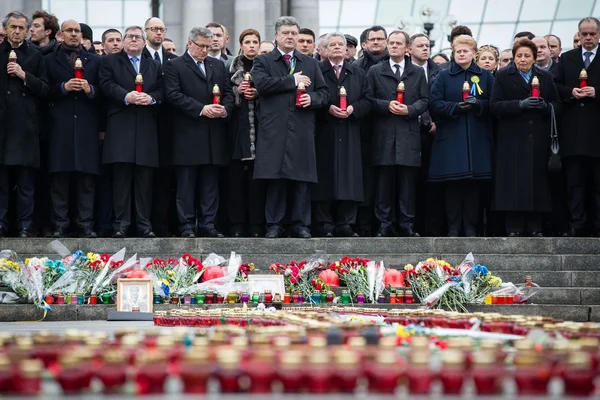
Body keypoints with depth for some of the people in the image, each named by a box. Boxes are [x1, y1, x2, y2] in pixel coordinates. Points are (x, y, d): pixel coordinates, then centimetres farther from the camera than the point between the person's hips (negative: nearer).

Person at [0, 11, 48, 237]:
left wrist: (25, 75, -9)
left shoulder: (35, 56, 10)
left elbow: (45, 90, 3)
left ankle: (25, 227, 4)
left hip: (25, 125, 0)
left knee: (26, 182, 0)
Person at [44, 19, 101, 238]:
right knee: (59, 179, -2)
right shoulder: (49, 60, 11)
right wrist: (63, 87, -13)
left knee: (86, 179, 0)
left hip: (87, 127, 1)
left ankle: (86, 225, 3)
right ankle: (60, 226, 1)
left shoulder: (95, 60, 14)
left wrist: (90, 89, -12)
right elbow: (45, 92, 2)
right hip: (60, 127, -1)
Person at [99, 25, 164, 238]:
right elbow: (106, 85, -5)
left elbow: (161, 91, 11)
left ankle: (144, 224, 6)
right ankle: (121, 223, -2)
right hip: (120, 126, -3)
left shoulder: (154, 66, 21)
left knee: (144, 178, 3)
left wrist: (151, 98, -10)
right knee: (121, 176, -4)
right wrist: (127, 96, -19)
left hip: (146, 128, 3)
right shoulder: (110, 61, 10)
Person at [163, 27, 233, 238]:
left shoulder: (218, 65, 17)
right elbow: (173, 95, -10)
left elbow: (228, 92, 15)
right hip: (188, 134, -4)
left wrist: (225, 108, -7)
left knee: (210, 183, 6)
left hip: (214, 135, 5)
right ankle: (187, 226, 3)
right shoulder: (174, 66, 1)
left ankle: (208, 224, 10)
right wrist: (201, 109, -16)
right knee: (186, 183, -1)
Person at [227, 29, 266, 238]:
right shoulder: (232, 66, 8)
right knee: (236, 176, -1)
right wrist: (238, 91, -11)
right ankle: (236, 225, 3)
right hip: (238, 127, 0)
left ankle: (256, 225, 4)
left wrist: (257, 94, -11)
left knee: (257, 177, 0)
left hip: (259, 126, 0)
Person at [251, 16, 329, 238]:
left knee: (301, 178, 2)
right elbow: (262, 84, -11)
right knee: (275, 178, -2)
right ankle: (274, 224, 5)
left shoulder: (311, 63, 18)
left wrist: (312, 98, -7)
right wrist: (293, 81, -9)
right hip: (274, 129, -2)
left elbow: (324, 93, 15)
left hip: (302, 130, 2)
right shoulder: (263, 61, 8)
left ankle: (300, 224, 8)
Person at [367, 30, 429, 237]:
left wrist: (409, 109, -10)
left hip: (409, 134, 1)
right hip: (383, 134, 0)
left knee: (408, 183, 0)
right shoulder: (375, 71, 11)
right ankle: (384, 224, 4)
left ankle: (407, 225, 5)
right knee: (384, 181, -1)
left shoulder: (418, 72, 14)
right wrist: (387, 106, -12)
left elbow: (424, 100, 7)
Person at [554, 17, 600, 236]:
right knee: (575, 181, 3)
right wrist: (571, 92, -9)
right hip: (573, 130, 2)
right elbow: (556, 87, 9)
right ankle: (578, 225, 6)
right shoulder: (566, 59, 13)